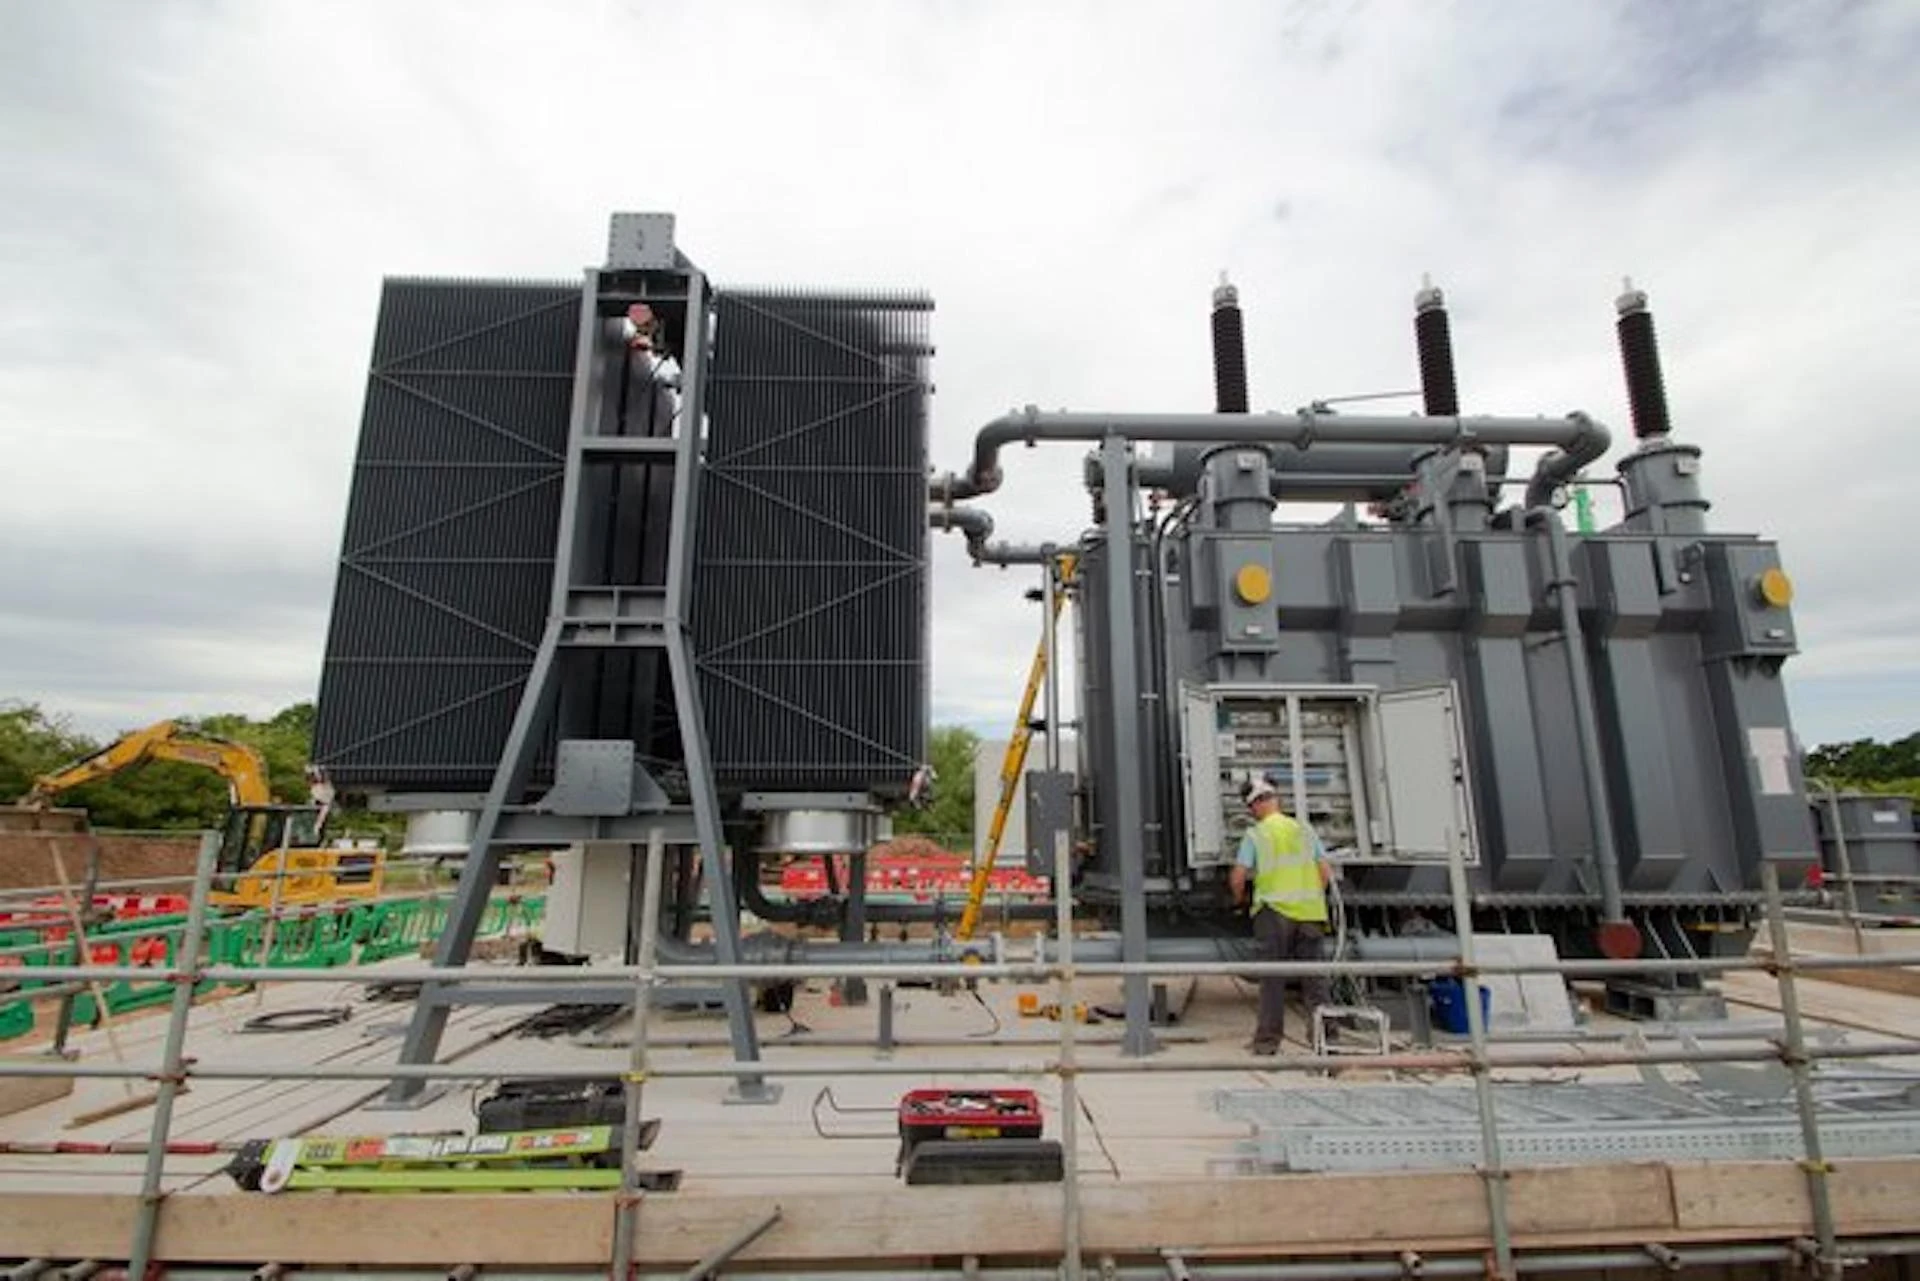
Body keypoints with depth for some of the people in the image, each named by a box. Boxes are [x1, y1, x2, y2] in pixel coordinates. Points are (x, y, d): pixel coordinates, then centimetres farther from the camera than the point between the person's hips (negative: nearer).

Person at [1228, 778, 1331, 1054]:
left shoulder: (1255, 834, -3)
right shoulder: (1305, 830, 10)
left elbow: (1237, 877, -7)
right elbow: (1324, 872, 9)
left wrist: (1238, 898, 12)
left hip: (1274, 910, -4)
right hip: (1310, 911, 4)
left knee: (1272, 978, 3)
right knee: (1314, 974, 11)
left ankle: (1268, 1039, 8)